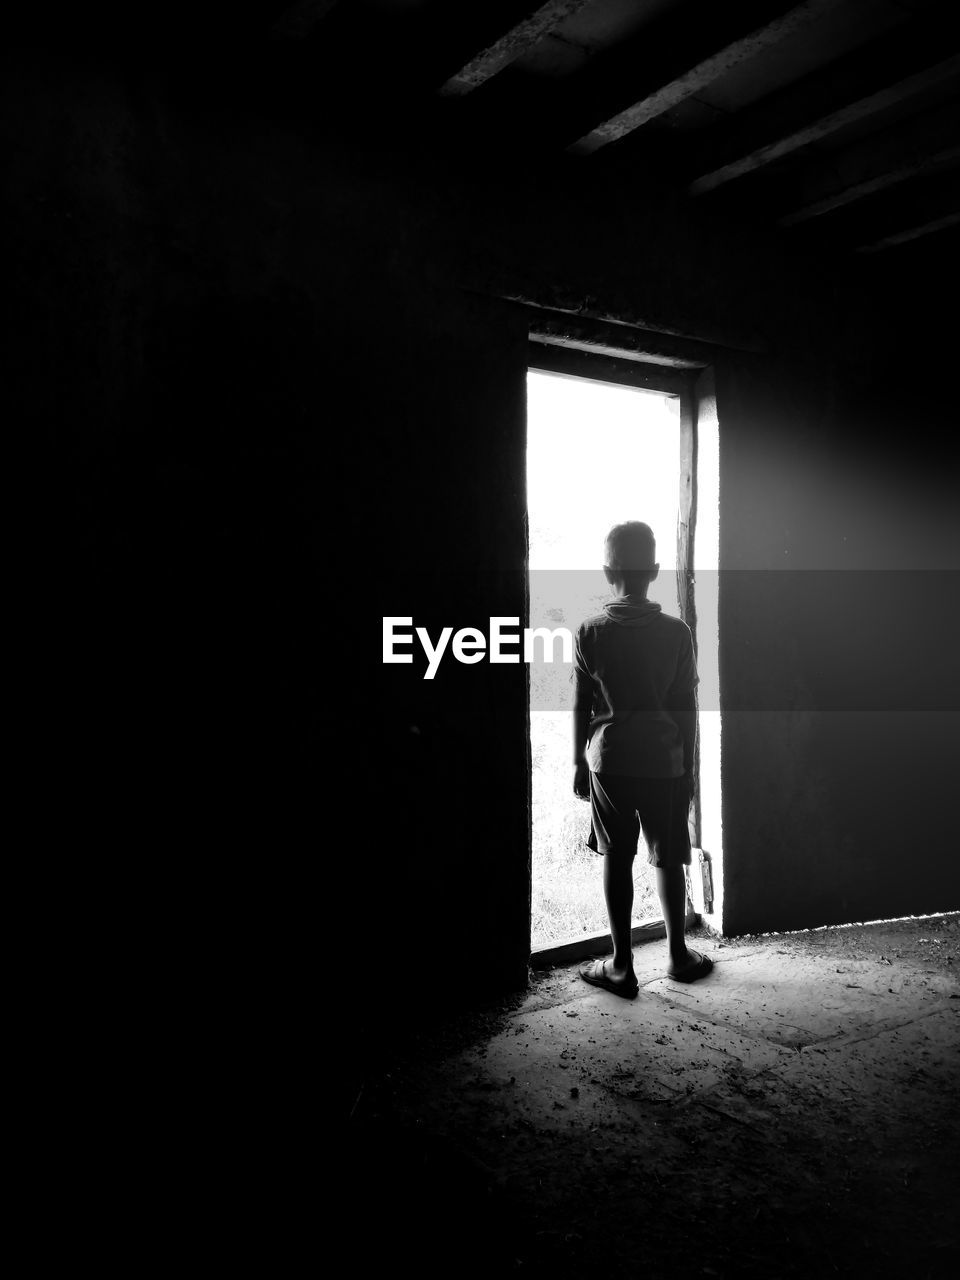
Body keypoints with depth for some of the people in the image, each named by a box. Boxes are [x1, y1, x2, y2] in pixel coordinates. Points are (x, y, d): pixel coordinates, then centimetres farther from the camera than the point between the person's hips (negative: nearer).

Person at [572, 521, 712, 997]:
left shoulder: (590, 632, -6)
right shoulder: (675, 632, -5)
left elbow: (582, 707, -3)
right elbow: (686, 708, -2)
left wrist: (579, 763, 7)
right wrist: (687, 767, 7)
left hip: (609, 762, 0)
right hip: (663, 761, 1)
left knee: (617, 861, 7)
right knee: (668, 858, 13)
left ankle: (621, 965, 13)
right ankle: (678, 954, 26)